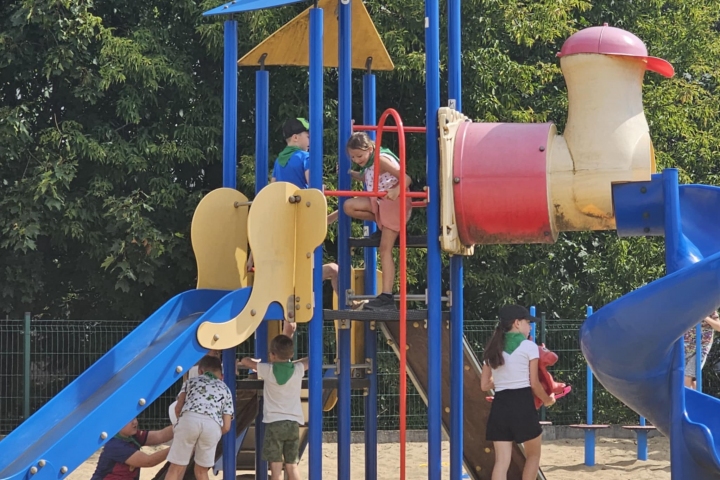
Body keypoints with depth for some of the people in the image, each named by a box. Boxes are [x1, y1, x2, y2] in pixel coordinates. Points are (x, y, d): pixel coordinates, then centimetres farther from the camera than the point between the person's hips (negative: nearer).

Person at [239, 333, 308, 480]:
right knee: (292, 466, 6)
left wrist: (259, 363, 30)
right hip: (293, 423, 3)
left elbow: (245, 361, 10)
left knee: (276, 466, -3)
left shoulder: (268, 370, -4)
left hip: (274, 422, -3)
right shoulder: (298, 370, 1)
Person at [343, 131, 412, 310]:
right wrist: (349, 173, 23)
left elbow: (406, 179, -28)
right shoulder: (370, 165, 10)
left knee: (385, 248, -13)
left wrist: (397, 190, -48)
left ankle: (387, 297, -15)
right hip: (379, 202, 9)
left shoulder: (382, 159, -17)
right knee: (349, 206, -9)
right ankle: (383, 226, 7)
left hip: (394, 202, -9)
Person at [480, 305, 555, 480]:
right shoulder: (529, 346, -2)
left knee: (502, 461, -1)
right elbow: (534, 383, -3)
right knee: (533, 455, 16)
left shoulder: (493, 349, 13)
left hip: (500, 405, 5)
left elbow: (484, 385, 12)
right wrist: (547, 400, 15)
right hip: (522, 403, -4)